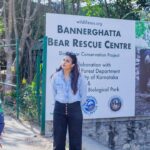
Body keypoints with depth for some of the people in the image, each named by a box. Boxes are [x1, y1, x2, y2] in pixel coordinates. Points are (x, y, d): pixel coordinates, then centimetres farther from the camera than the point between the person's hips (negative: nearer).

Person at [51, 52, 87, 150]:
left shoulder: (79, 77, -6)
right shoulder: (56, 76, 0)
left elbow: (83, 95, 3)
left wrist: (76, 106, 8)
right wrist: (61, 103, 12)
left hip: (75, 109, -2)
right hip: (59, 109, 2)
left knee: (75, 139, 5)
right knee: (58, 138, 6)